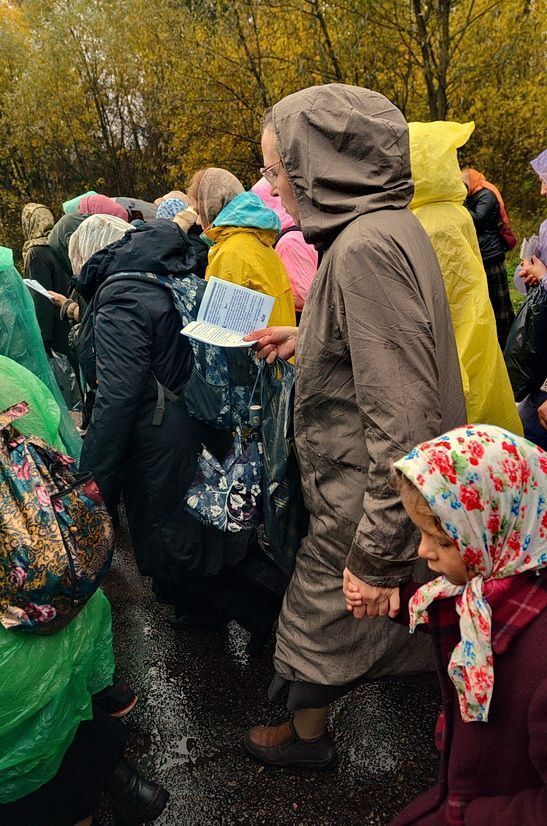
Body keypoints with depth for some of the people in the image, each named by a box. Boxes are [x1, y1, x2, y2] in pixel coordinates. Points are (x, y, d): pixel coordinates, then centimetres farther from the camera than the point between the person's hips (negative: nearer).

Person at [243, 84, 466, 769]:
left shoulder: (365, 247, -26)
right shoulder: (388, 225, 5)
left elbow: (403, 420, -29)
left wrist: (377, 557, -23)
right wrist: (305, 338, 10)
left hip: (364, 500, -8)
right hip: (373, 489, 8)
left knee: (320, 615, 16)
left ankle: (305, 737, 41)